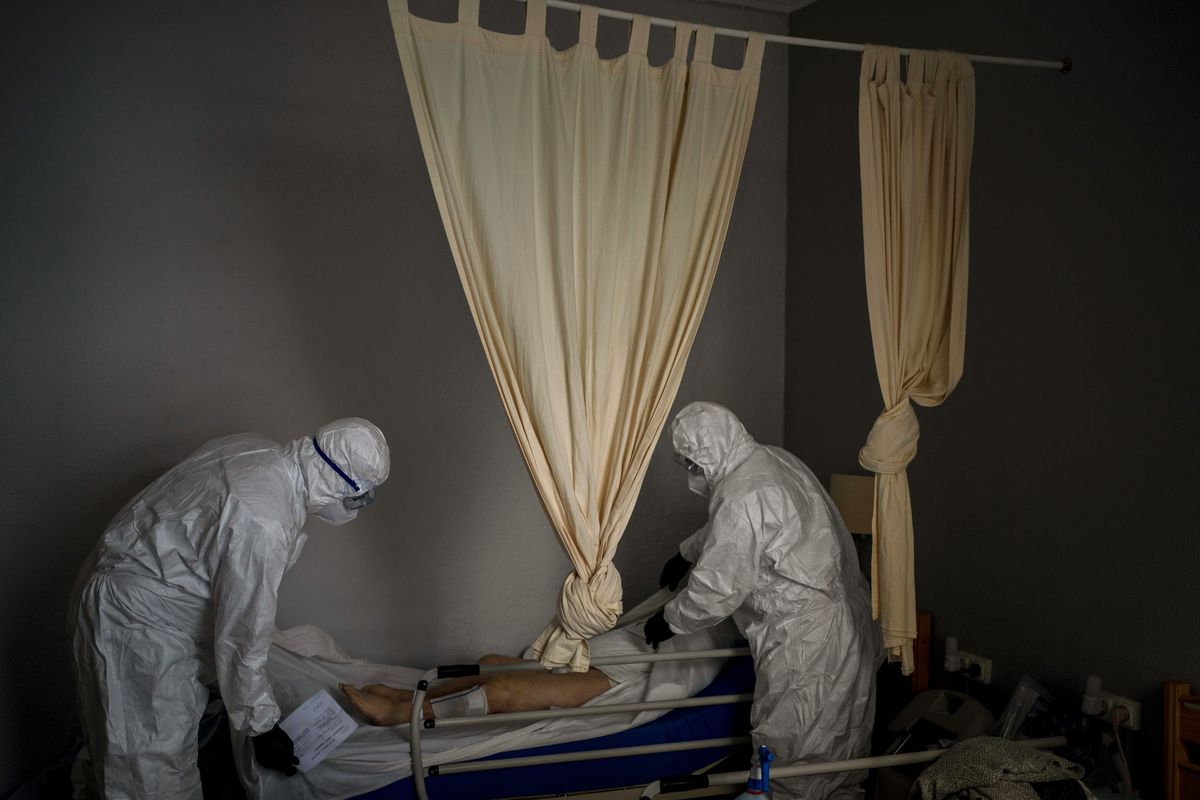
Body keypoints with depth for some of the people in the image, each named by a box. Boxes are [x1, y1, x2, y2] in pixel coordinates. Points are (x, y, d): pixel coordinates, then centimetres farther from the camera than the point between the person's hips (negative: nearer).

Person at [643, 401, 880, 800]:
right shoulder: (774, 458, 4)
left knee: (791, 741, 6)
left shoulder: (742, 501, -26)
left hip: (807, 636, -10)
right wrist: (686, 553, 32)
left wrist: (669, 621, -3)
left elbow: (715, 590, -19)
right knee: (842, 727, 24)